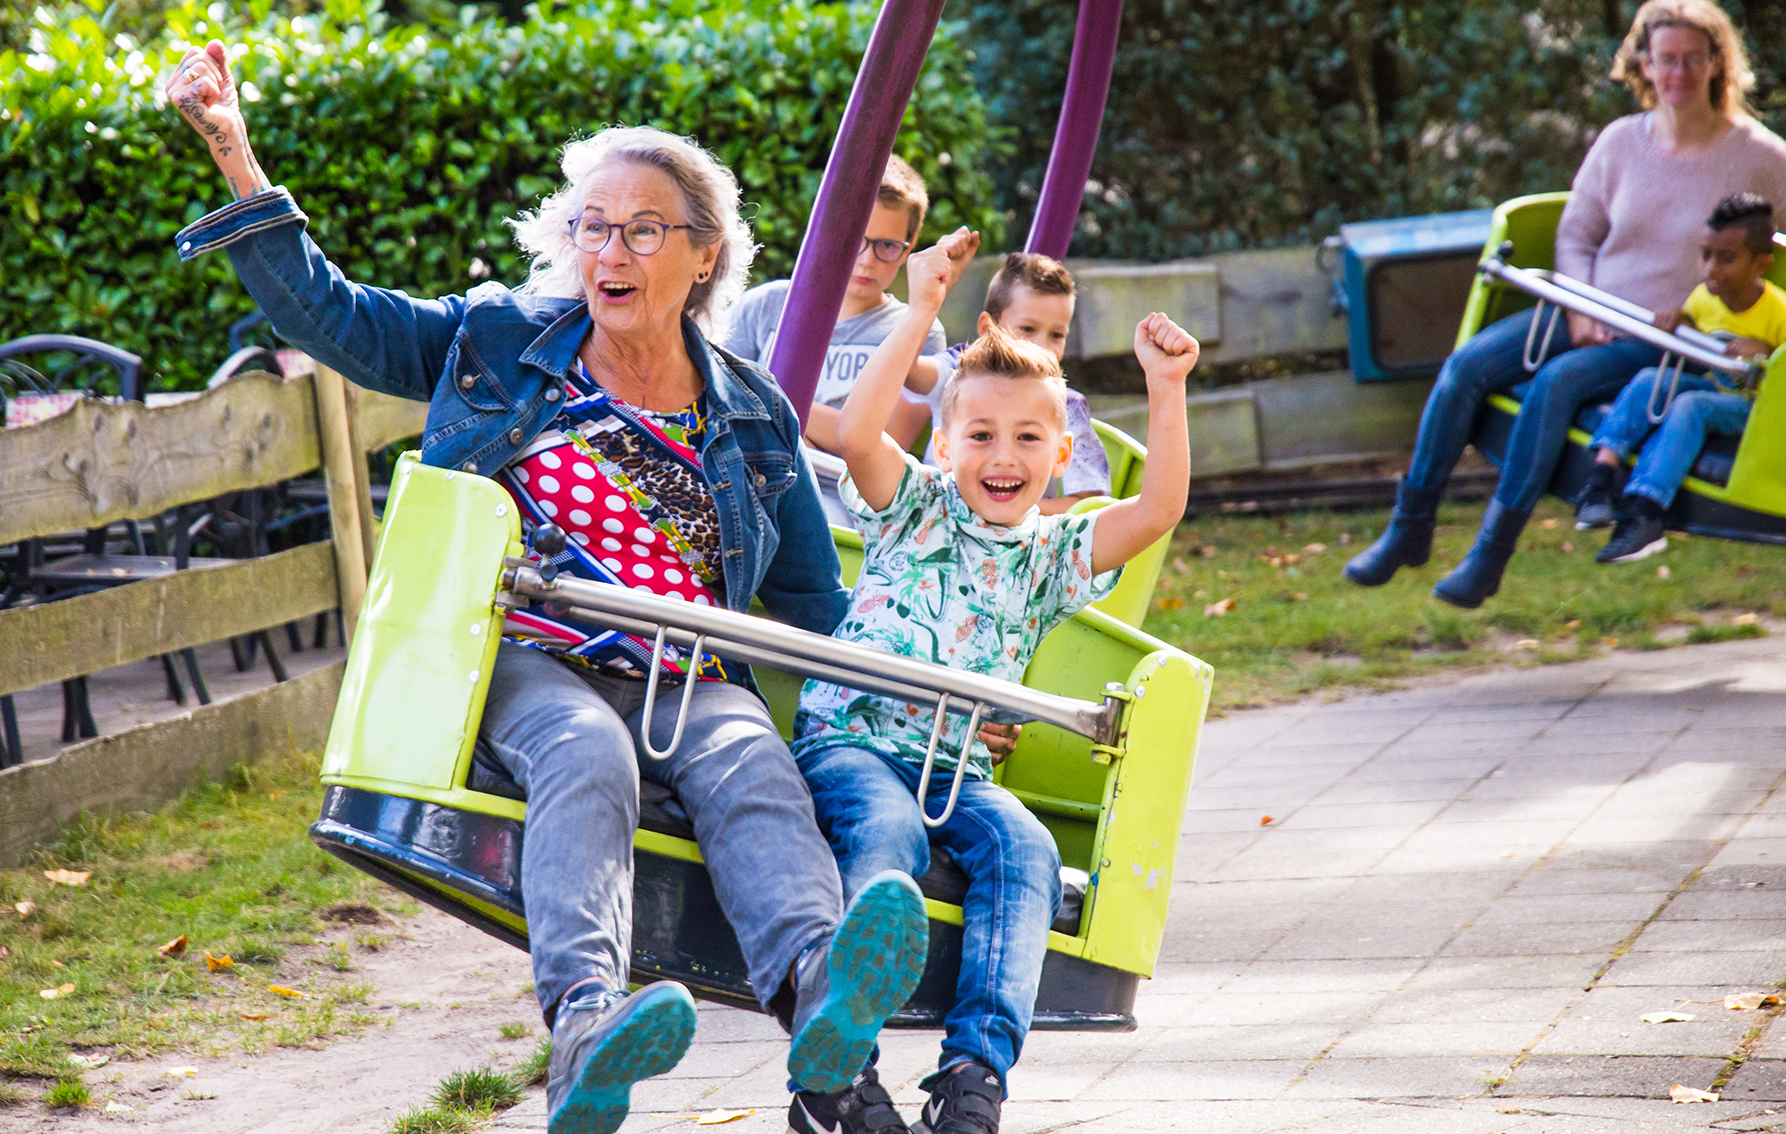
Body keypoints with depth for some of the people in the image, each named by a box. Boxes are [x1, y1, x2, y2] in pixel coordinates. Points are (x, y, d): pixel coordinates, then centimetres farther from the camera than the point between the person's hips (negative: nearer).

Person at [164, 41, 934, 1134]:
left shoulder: (754, 418, 21)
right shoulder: (498, 341, 17)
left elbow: (816, 605, 27)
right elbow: (324, 309, 16)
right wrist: (237, 158, 8)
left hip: (689, 682, 2)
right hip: (521, 663, -1)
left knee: (753, 769, -34)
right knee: (588, 756, -37)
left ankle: (820, 995, -66)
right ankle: (585, 1024, -64)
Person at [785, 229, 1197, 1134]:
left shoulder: (1052, 554, 17)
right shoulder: (916, 509, 10)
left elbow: (1159, 508, 2)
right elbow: (857, 432, -10)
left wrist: (1166, 392, -8)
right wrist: (921, 313, -14)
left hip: (959, 769, 3)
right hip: (849, 740, -3)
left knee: (1022, 848, -27)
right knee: (888, 831, -34)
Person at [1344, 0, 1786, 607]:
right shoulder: (1621, 141, 5)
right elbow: (1575, 236, 12)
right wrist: (1581, 310, -5)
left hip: (1664, 343, -5)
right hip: (1592, 313, 5)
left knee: (1557, 381, -31)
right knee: (1468, 364, -16)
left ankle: (1492, 552, -28)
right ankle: (1409, 527, -8)